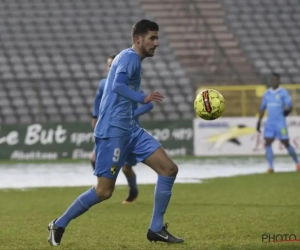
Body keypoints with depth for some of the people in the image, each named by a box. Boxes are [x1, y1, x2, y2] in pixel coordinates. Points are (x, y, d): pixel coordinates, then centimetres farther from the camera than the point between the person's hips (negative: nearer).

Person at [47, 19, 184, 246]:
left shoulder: (131, 59, 19)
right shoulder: (130, 57, -10)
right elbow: (117, 85, -27)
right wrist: (143, 98, -35)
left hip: (129, 129, 10)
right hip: (113, 130, -10)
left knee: (169, 169, 0)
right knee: (104, 191, -8)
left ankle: (156, 229, 5)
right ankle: (59, 225, 9)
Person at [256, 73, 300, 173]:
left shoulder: (283, 93, -4)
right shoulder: (267, 94, 12)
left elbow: (290, 106, -7)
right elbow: (262, 108, 20)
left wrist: (287, 110, -24)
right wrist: (259, 122, 19)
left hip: (280, 122, -5)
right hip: (270, 122, 5)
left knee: (286, 144, 1)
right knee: (267, 143, -10)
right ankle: (271, 167, -11)